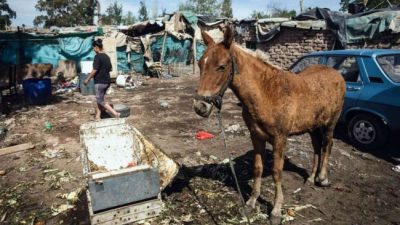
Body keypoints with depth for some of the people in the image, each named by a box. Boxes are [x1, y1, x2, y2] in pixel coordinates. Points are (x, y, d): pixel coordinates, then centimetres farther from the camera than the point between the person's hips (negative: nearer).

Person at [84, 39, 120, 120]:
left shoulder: (97, 57, -15)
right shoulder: (106, 56, 9)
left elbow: (94, 70, -18)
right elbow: (110, 68, 15)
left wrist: (87, 79, -8)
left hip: (100, 82, -8)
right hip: (107, 81, 8)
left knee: (100, 101, 1)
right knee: (99, 99, 17)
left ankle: (115, 113, -7)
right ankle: (97, 116, 22)